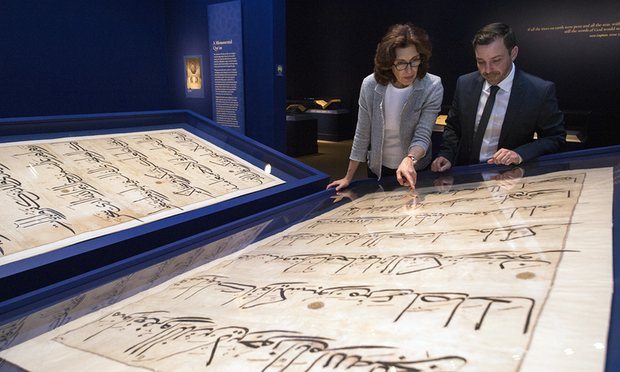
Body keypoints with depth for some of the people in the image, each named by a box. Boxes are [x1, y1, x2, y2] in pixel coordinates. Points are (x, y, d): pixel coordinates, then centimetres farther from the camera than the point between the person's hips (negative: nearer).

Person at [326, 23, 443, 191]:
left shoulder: (432, 87, -20)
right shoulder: (370, 85, -16)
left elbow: (422, 136, -22)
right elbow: (362, 136, -8)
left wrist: (409, 160, -43)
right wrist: (348, 178, -4)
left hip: (416, 171, -1)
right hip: (377, 170, 1)